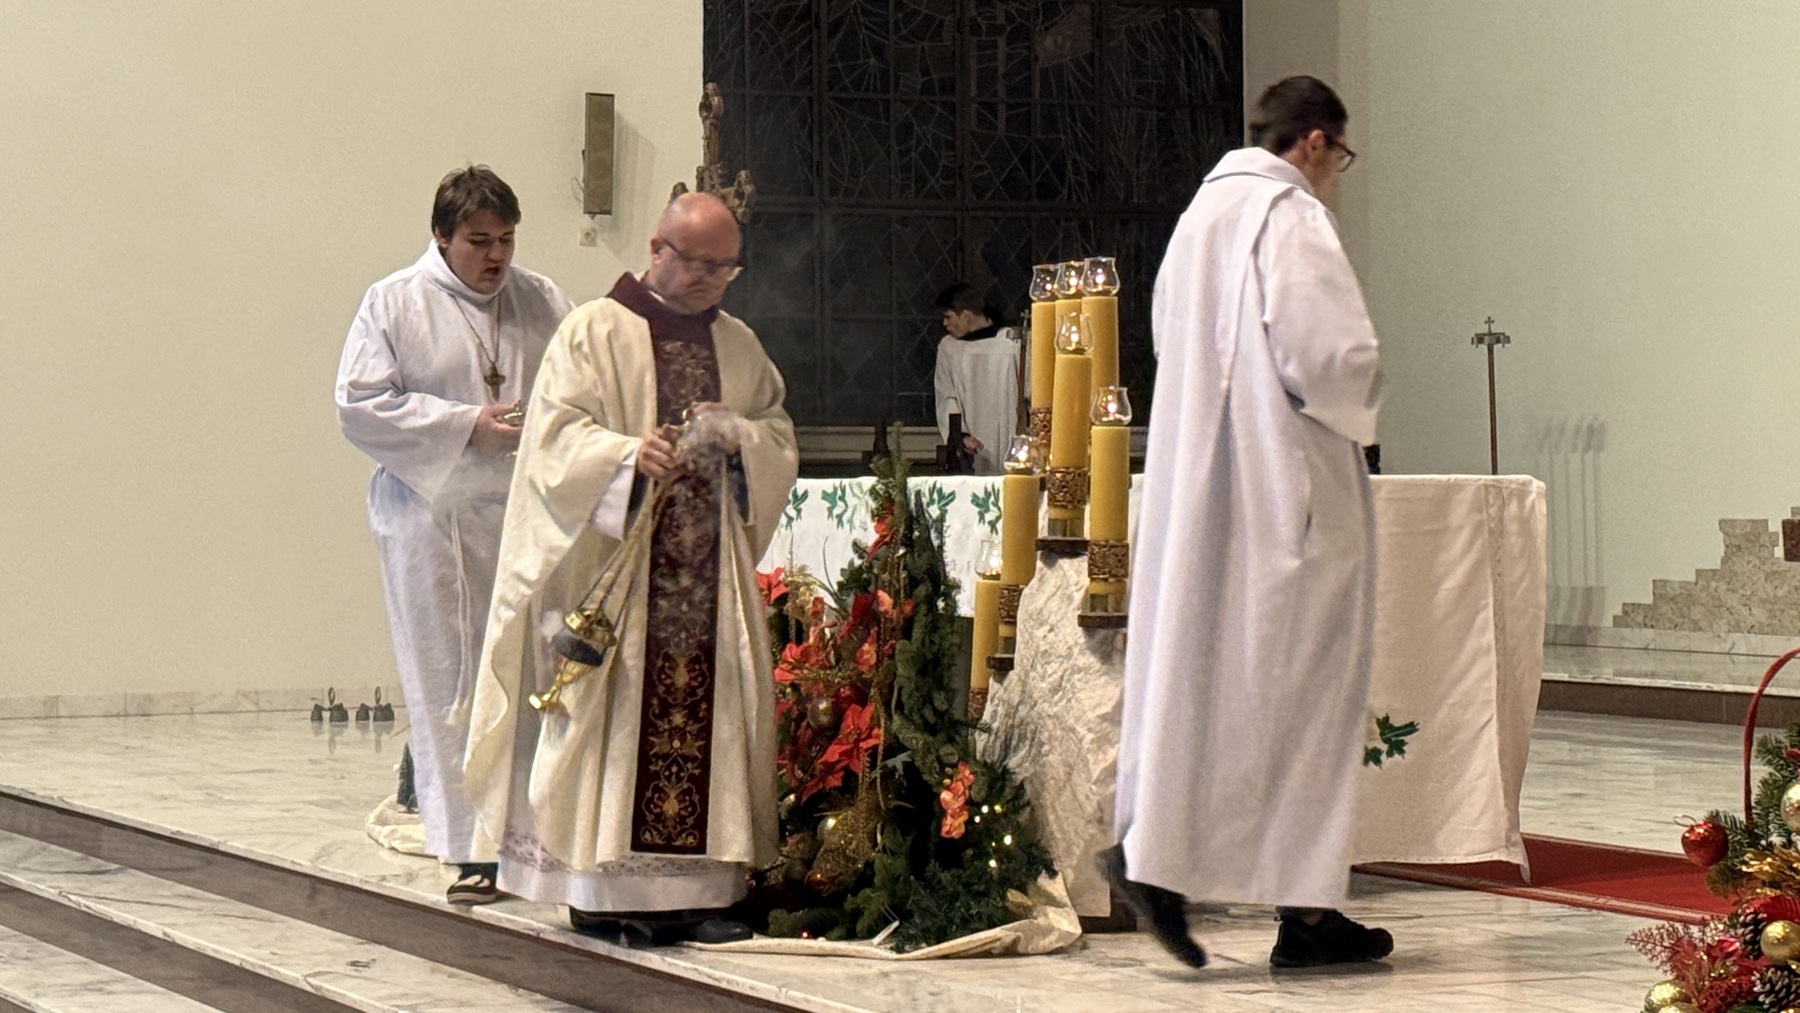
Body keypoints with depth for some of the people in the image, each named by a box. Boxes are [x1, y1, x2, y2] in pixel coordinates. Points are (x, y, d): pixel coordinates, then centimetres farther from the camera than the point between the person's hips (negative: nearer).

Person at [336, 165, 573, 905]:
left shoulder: (543, 303, 12)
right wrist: (466, 424, -11)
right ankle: (473, 848, 3)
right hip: (433, 518, -3)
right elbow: (360, 405, -4)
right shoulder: (395, 304, 2)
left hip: (527, 514, 3)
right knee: (450, 683, -2)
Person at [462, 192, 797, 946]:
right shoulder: (596, 332, 1)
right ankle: (604, 891, -5)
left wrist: (740, 438, -7)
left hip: (709, 569, 5)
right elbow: (557, 436, -8)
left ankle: (694, 888, 4)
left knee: (707, 714, 1)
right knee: (616, 713, -8)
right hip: (617, 571, -5)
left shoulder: (739, 346, 17)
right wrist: (628, 454, -26)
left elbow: (781, 438, 16)